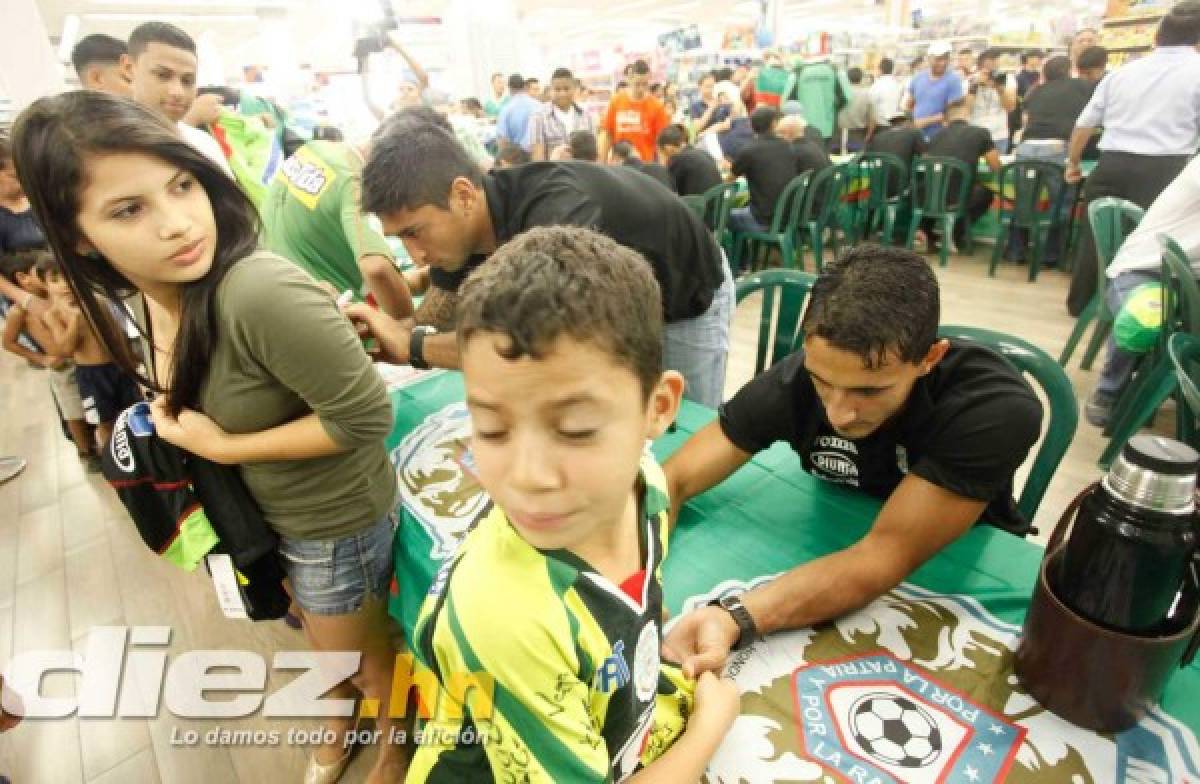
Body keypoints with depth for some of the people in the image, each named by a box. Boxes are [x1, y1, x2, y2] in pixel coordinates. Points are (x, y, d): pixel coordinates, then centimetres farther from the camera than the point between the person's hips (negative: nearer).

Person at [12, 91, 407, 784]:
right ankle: (343, 722, 64)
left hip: (335, 516, -7)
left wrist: (222, 447, -25)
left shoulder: (259, 292, -36)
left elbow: (366, 416, -31)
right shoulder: (150, 297, -8)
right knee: (327, 642, 33)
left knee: (367, 656, 21)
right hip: (263, 508, 8)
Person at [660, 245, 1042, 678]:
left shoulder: (998, 410, -28)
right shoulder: (796, 379, -22)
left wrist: (734, 619, -46)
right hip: (836, 557, 3)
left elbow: (887, 553, -32)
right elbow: (673, 480, -19)